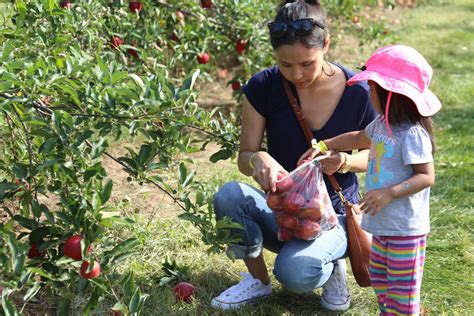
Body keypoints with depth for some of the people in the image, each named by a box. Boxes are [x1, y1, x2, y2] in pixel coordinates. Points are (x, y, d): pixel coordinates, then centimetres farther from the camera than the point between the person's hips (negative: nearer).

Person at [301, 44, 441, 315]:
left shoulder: (412, 134, -23)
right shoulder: (382, 125, 5)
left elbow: (427, 176, -24)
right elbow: (358, 139, 25)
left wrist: (390, 193, -32)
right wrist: (323, 146, 23)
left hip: (406, 228, -10)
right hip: (383, 224, 10)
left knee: (403, 283, 1)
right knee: (378, 275, 22)